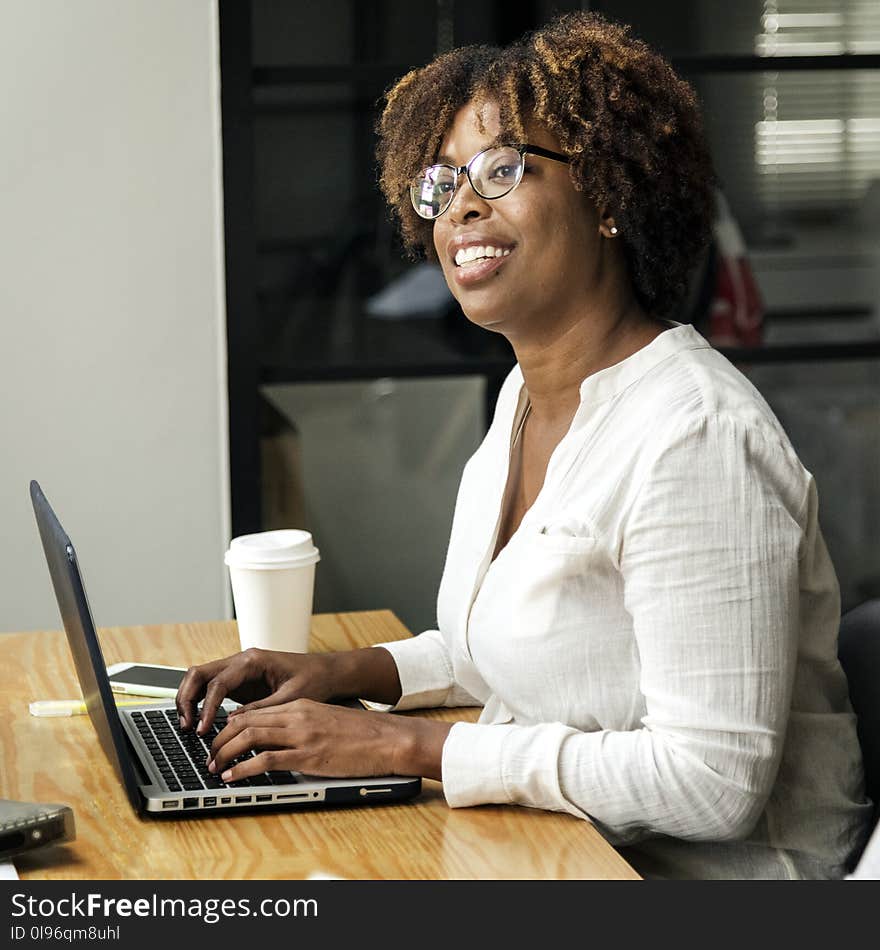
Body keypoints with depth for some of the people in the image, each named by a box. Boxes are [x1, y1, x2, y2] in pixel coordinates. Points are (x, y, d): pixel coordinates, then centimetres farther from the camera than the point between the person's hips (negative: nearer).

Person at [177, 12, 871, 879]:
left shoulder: (695, 437, -22)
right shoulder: (527, 395, 8)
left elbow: (711, 782, -25)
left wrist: (407, 745, -23)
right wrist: (347, 672, 5)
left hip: (691, 870, -8)